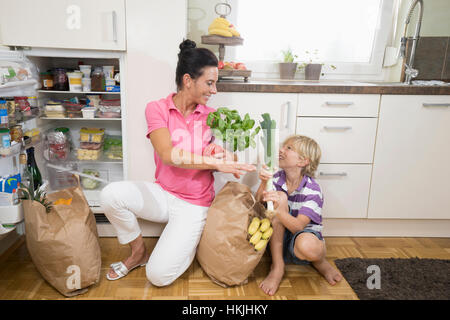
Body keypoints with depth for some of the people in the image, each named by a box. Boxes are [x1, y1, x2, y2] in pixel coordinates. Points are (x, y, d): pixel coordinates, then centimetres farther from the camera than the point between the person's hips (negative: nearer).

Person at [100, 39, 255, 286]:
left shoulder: (209, 115, -3)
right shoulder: (157, 108, -9)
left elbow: (214, 159, 4)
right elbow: (168, 155, -23)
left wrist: (224, 159, -20)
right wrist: (214, 162, -27)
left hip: (194, 205, -1)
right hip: (163, 193, 1)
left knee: (158, 275, -13)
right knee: (110, 194, -27)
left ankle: (188, 242, 21)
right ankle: (139, 251, 1)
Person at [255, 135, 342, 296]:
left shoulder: (312, 190, -18)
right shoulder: (277, 178, -6)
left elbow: (298, 226, -27)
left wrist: (278, 210, -45)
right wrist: (263, 183, -30)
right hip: (277, 239, 4)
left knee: (307, 246, -42)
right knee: (280, 197, -26)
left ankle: (320, 260, 2)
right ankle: (277, 267, -18)